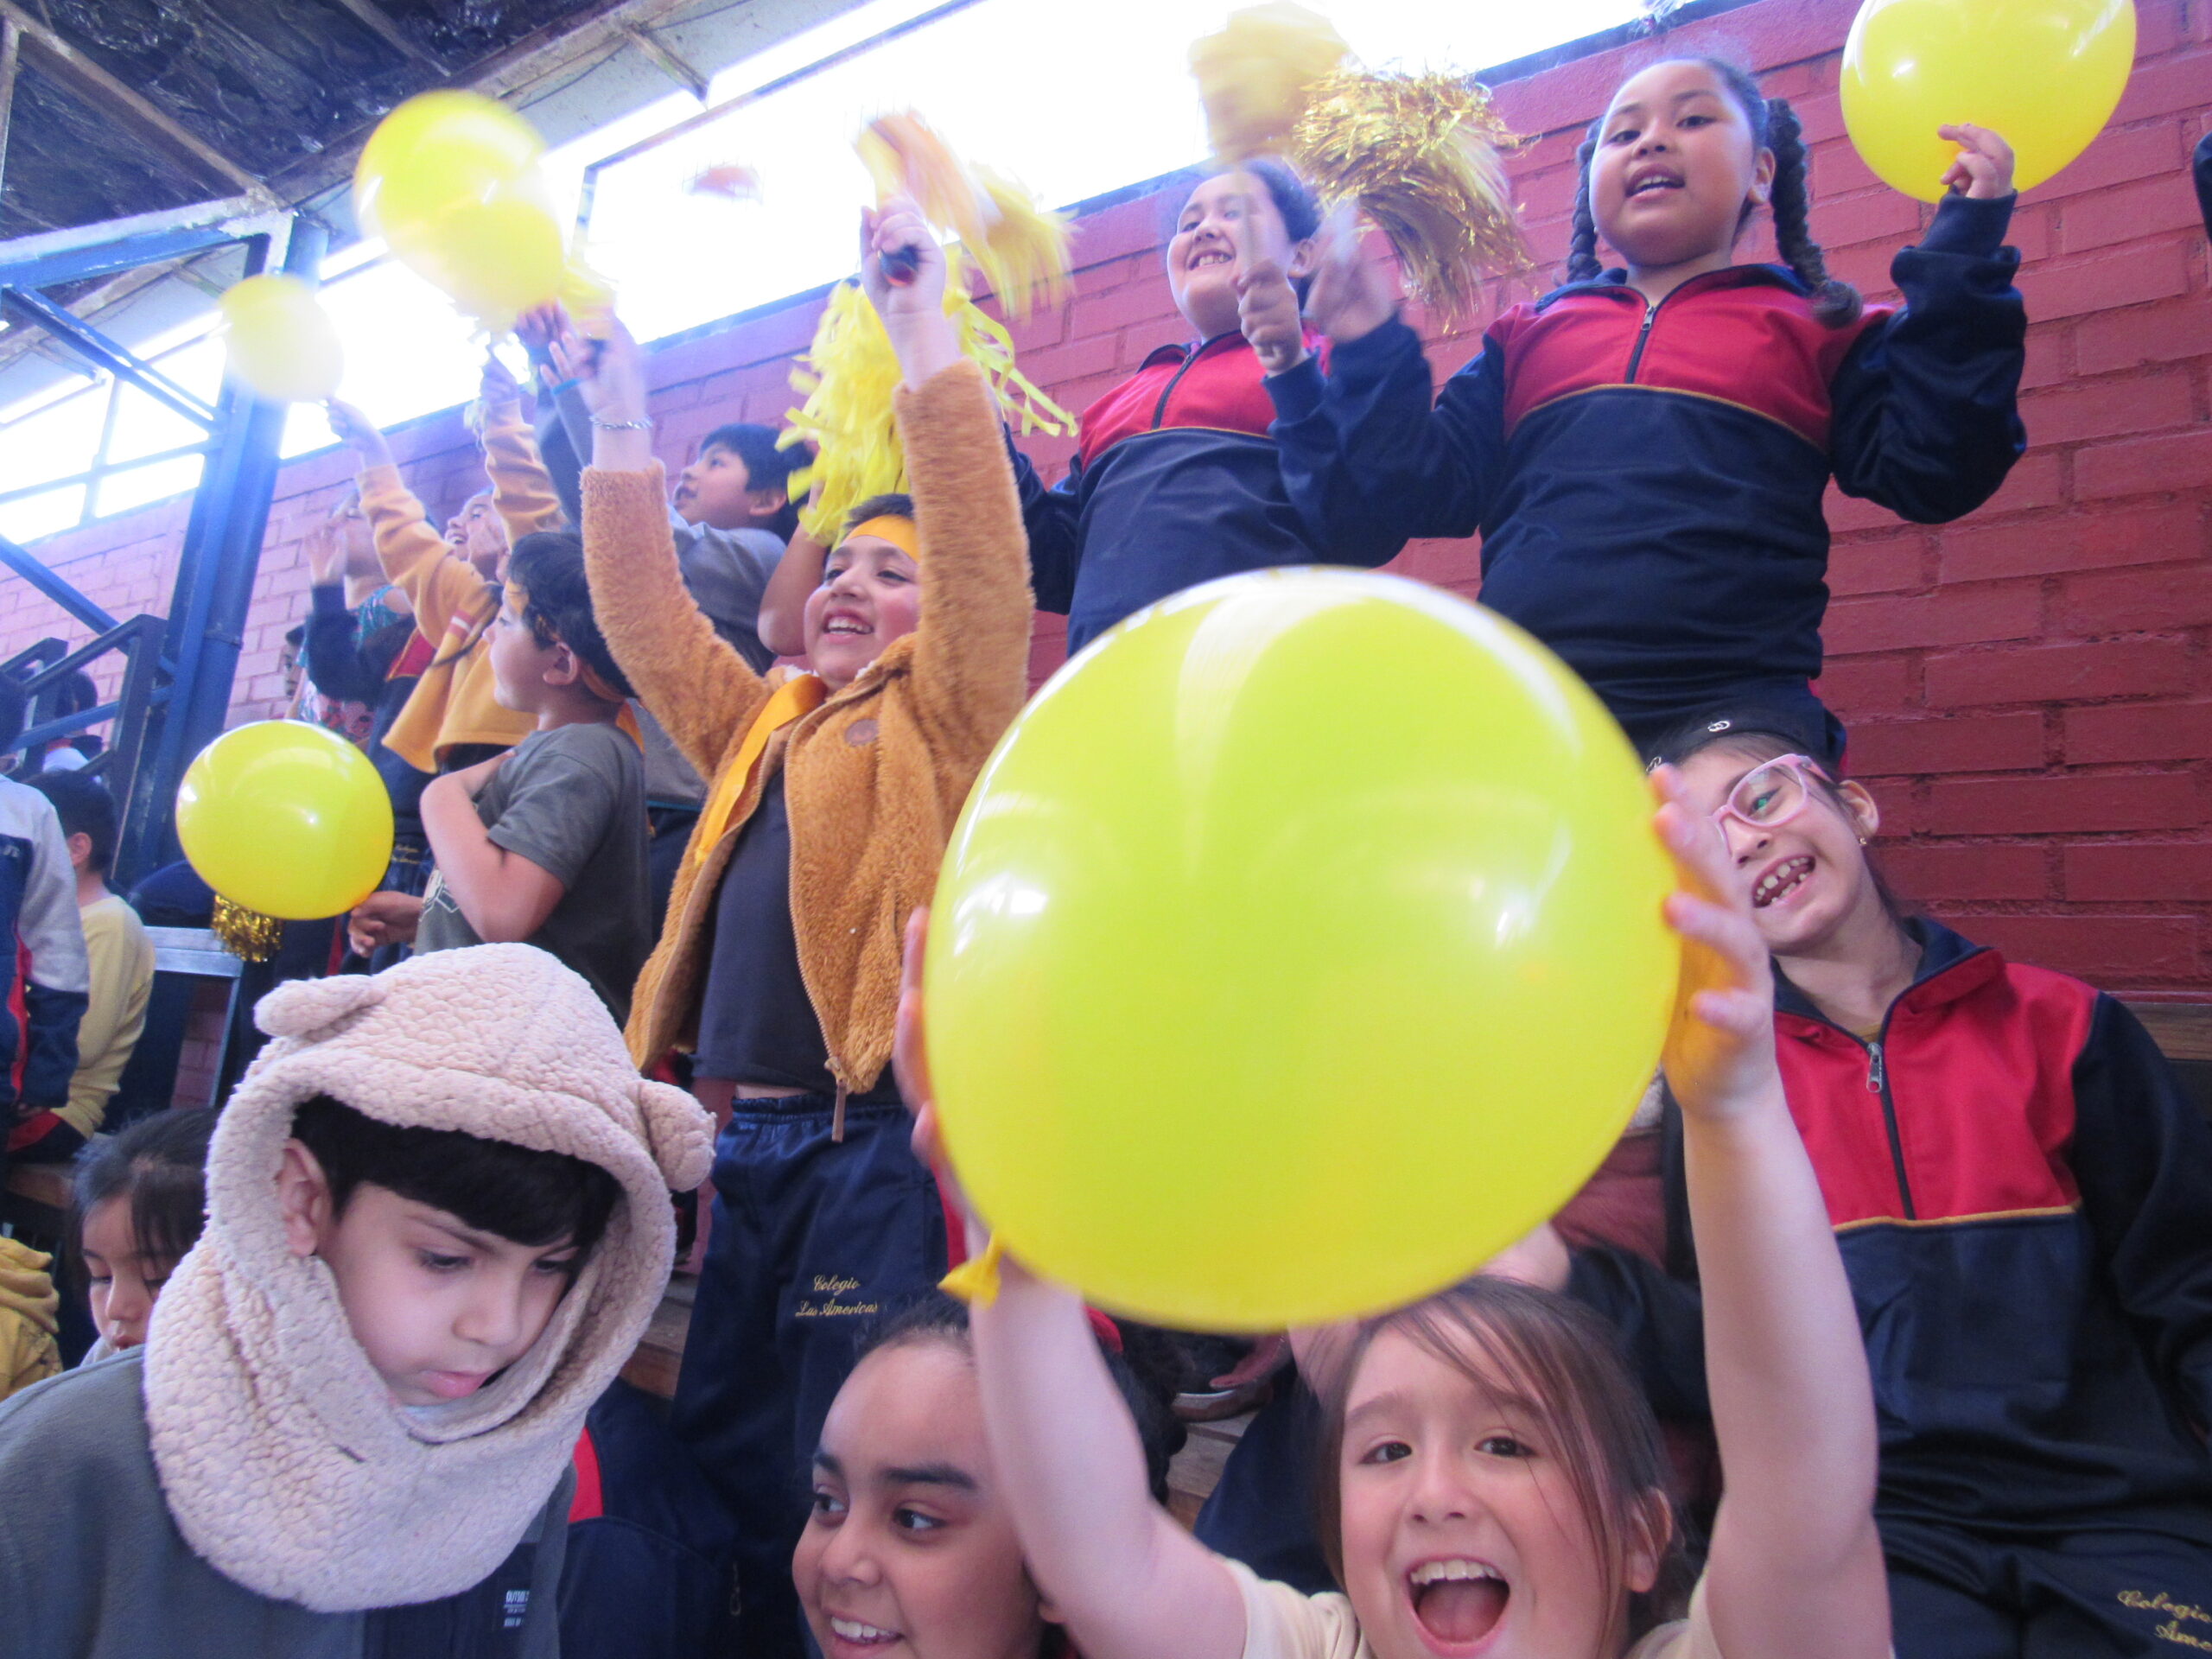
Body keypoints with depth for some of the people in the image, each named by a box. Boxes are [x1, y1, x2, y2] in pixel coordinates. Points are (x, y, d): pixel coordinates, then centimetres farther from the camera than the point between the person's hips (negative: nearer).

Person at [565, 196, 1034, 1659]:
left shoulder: (943, 717, 2)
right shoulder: (762, 729, 20)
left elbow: (982, 549, -10)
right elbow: (646, 616, 21)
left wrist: (918, 319, -11)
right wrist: (619, 417, 19)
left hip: (866, 1140, -7)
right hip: (737, 1137, 7)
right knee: (709, 1461, 15)